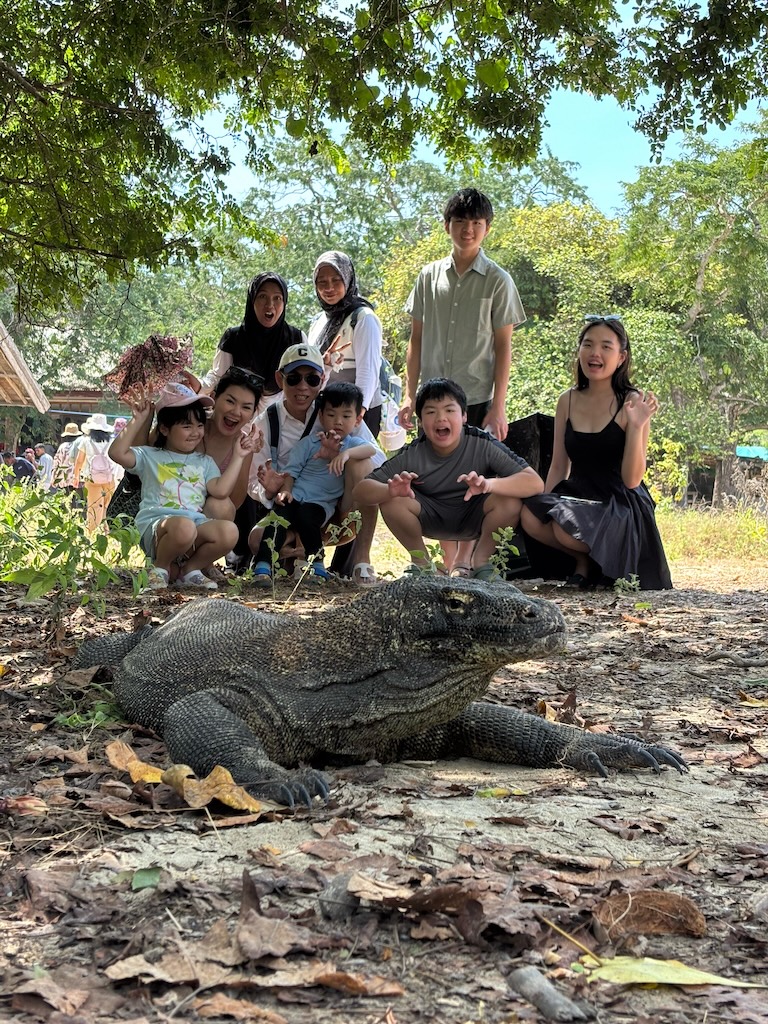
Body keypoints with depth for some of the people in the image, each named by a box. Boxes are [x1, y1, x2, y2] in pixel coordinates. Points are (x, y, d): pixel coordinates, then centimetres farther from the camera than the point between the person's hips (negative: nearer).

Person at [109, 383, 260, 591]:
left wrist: (238, 457, 8)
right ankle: (160, 568, -6)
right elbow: (117, 453, -3)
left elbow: (221, 490, 6)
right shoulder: (150, 456, 16)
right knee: (183, 527, -41)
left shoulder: (205, 462, 24)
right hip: (156, 524, -4)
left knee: (229, 531, -29)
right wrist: (138, 421, 1)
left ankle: (191, 570, -1)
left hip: (197, 522, 4)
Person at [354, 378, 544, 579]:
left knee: (511, 500, -31)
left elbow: (535, 483, -33)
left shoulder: (482, 445, -26)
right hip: (431, 520, 1)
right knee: (392, 501, -27)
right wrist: (391, 491, -46)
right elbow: (361, 490, -22)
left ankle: (481, 560, -5)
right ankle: (421, 561, -1)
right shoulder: (412, 455, -22)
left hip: (474, 518, -1)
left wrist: (489, 484, -52)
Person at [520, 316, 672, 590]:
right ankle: (584, 560, 2)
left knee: (567, 528, -34)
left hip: (620, 506, -4)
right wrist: (545, 503, 0)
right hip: (576, 495, 4)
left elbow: (631, 480, -13)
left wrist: (636, 426, -23)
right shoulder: (567, 401, 5)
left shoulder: (633, 403, -9)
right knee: (531, 515, -27)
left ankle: (591, 560, 4)